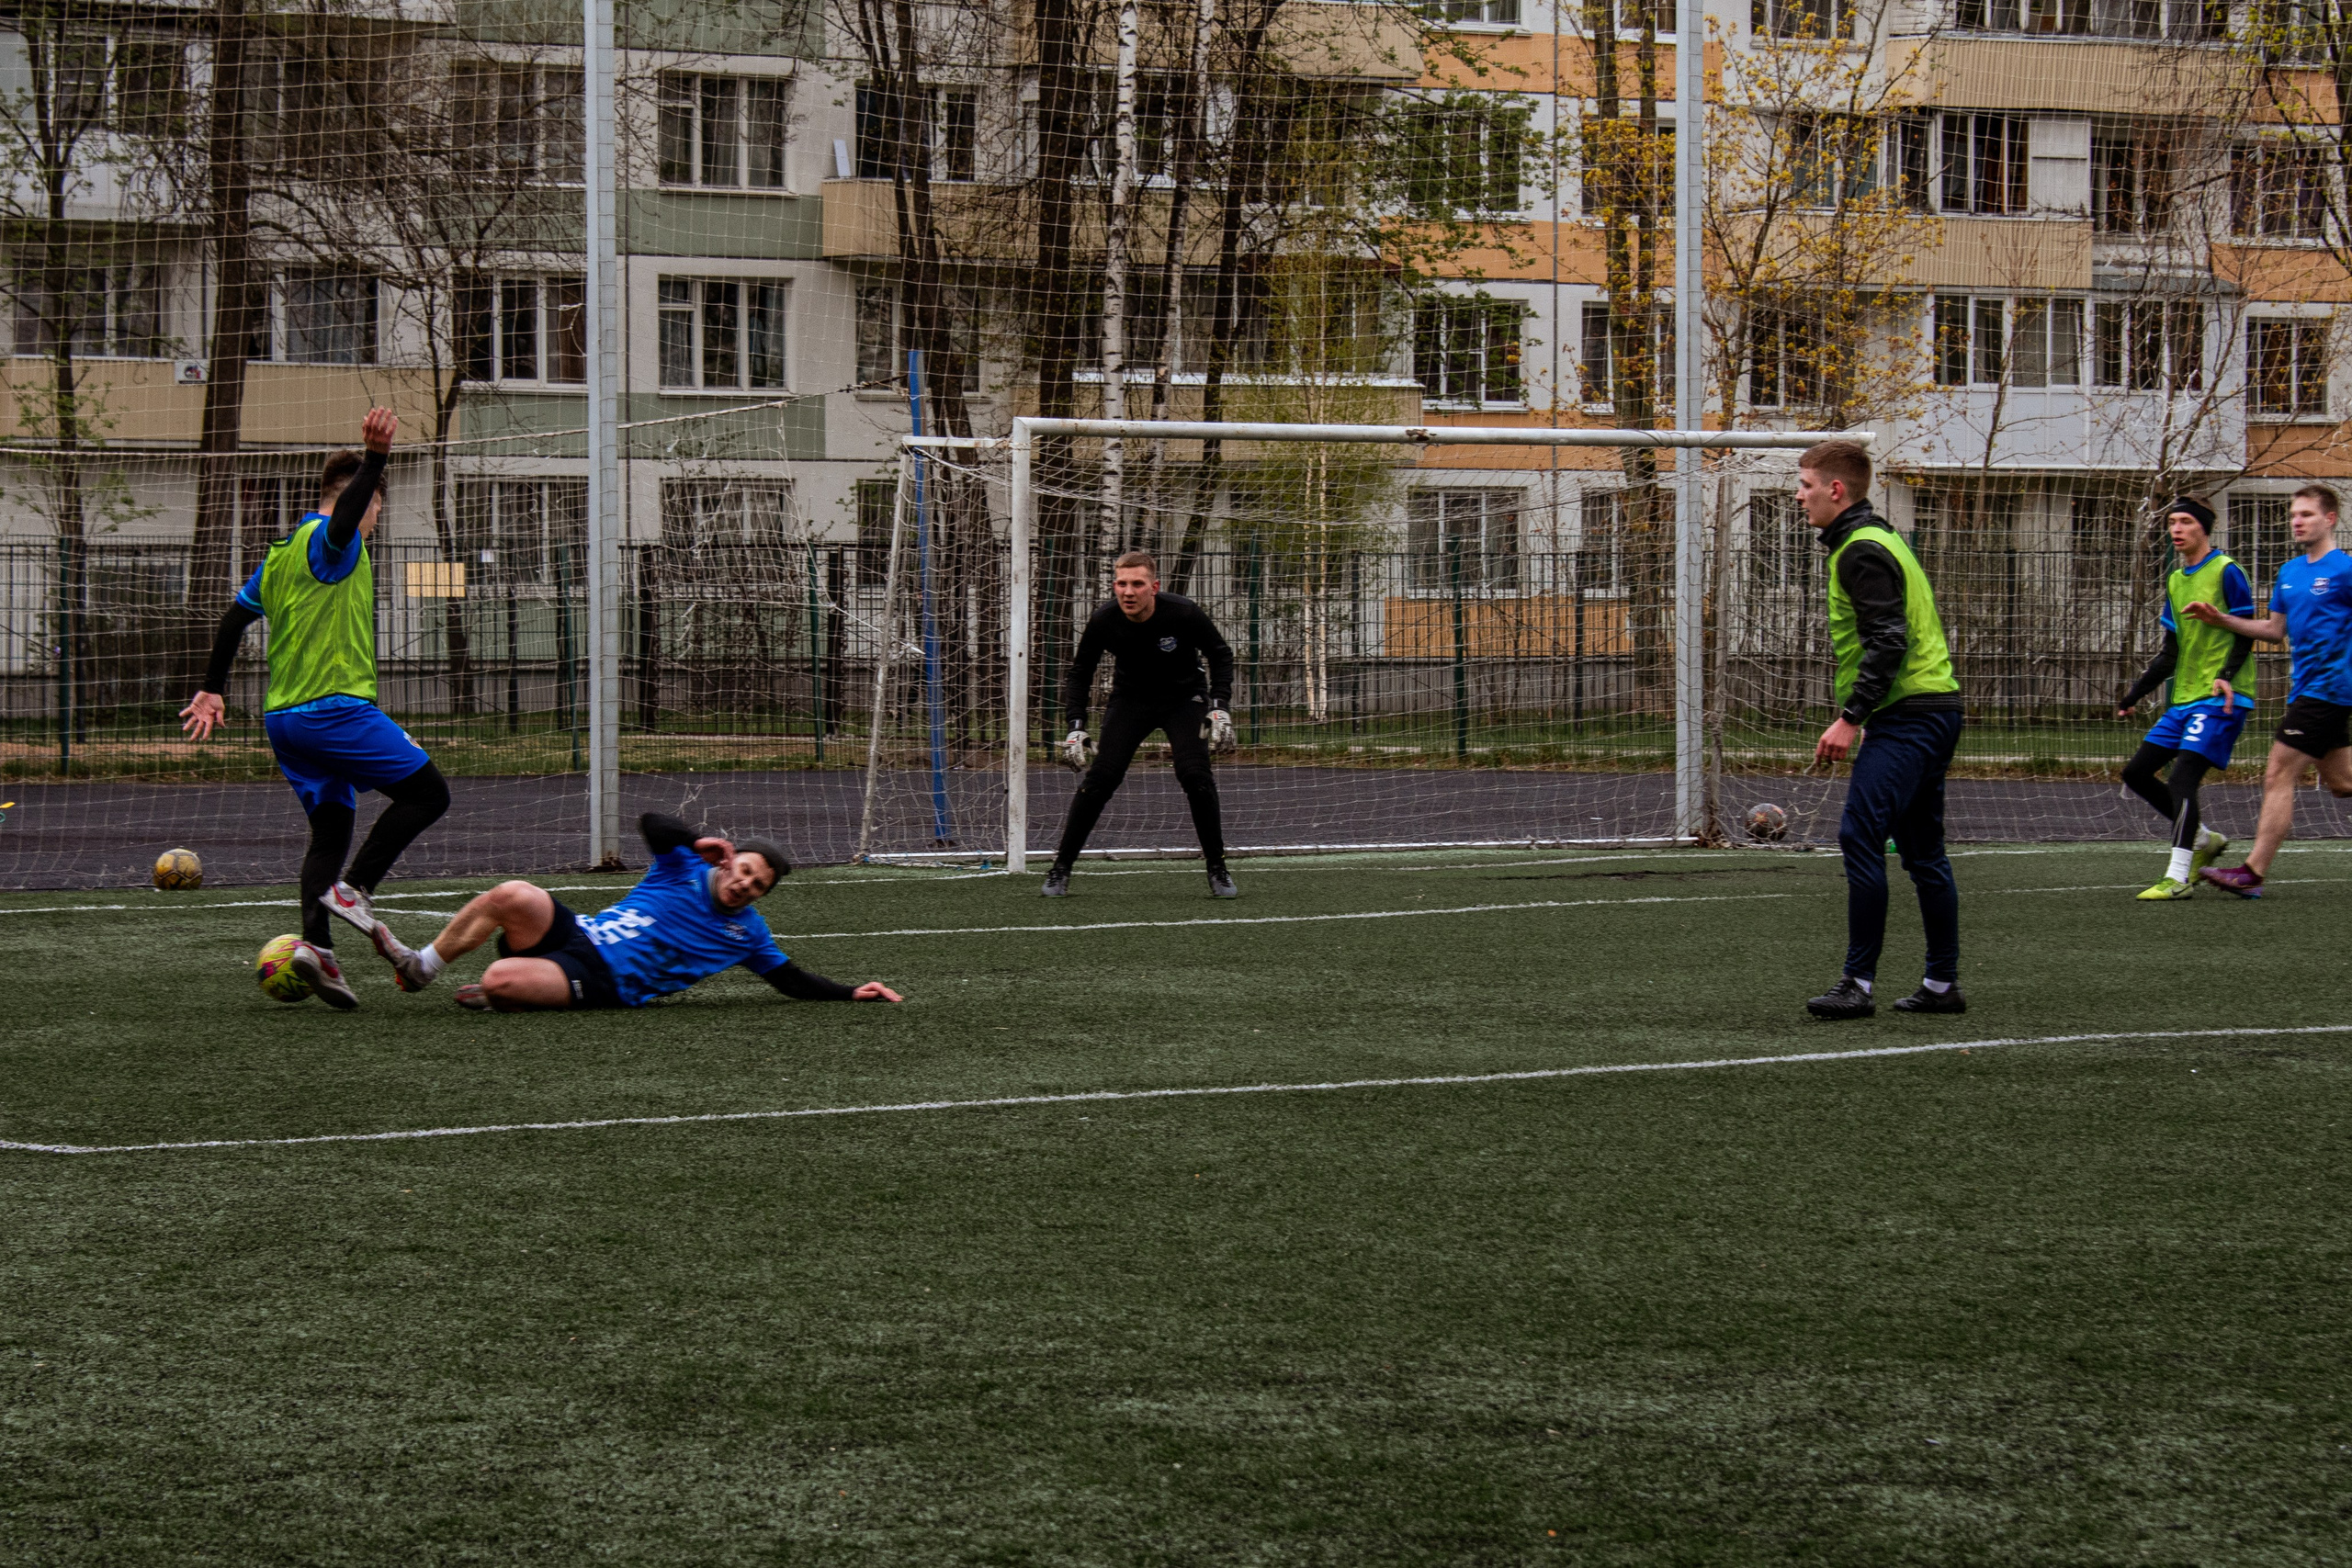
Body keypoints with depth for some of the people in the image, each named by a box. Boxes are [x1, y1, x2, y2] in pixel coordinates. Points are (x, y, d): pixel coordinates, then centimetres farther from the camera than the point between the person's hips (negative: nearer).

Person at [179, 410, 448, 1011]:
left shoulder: (280, 552, 19)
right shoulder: (327, 540, -6)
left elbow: (234, 618, 22)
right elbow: (343, 516, -30)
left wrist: (211, 691, 29)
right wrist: (375, 458, -43)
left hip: (283, 716, 9)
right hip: (335, 706, -9)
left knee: (330, 828, 10)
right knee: (427, 791, -3)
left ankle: (316, 942, -7)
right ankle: (354, 888, -14)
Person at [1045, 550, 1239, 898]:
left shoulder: (1183, 614, -25)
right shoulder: (1104, 621, -21)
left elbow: (1221, 656, -8)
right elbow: (1080, 671, -5)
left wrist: (1219, 707, -19)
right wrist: (1076, 726, -14)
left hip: (1183, 697, -1)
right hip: (1130, 698, 1)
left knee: (1196, 775, -18)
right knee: (1101, 778, -12)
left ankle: (1218, 870, -3)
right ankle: (1061, 868, -1)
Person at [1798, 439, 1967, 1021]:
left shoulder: (1861, 552, -12)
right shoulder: (1875, 539, 20)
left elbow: (1888, 641, -21)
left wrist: (1850, 718, -21)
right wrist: (1862, 717, 24)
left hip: (1907, 716, -11)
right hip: (1933, 711, 11)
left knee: (1861, 836, -15)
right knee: (1922, 850, 13)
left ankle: (1858, 983, -18)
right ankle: (1942, 984, 16)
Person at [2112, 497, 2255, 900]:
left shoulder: (2227, 572, -6)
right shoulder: (2175, 581, 17)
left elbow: (2246, 633, -9)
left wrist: (2226, 675, -25)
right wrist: (2134, 695, 20)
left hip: (2220, 700, -9)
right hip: (2184, 700, 9)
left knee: (2181, 778, -19)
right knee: (2137, 772, 5)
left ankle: (2178, 878, -16)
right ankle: (2203, 840, 18)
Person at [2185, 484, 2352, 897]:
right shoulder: (2289, 573, 15)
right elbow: (2275, 629, 21)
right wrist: (2222, 620, 12)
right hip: (2304, 689, 8)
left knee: (2279, 775, -11)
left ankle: (2253, 872, -12)